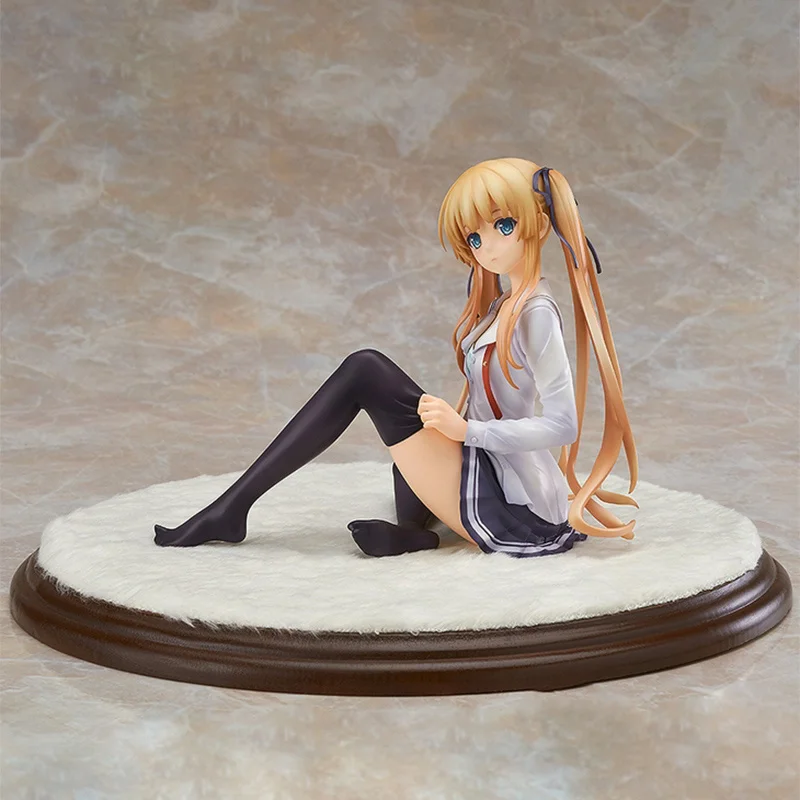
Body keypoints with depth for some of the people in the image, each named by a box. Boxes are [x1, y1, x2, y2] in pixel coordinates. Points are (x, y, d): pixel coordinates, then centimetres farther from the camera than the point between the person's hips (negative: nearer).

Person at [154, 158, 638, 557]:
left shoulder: (535, 311, -12)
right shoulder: (503, 305, 15)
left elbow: (562, 426, -20)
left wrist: (466, 430, -22)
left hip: (504, 509, -10)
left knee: (365, 372, -14)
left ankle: (231, 510, -12)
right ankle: (411, 531, 1)